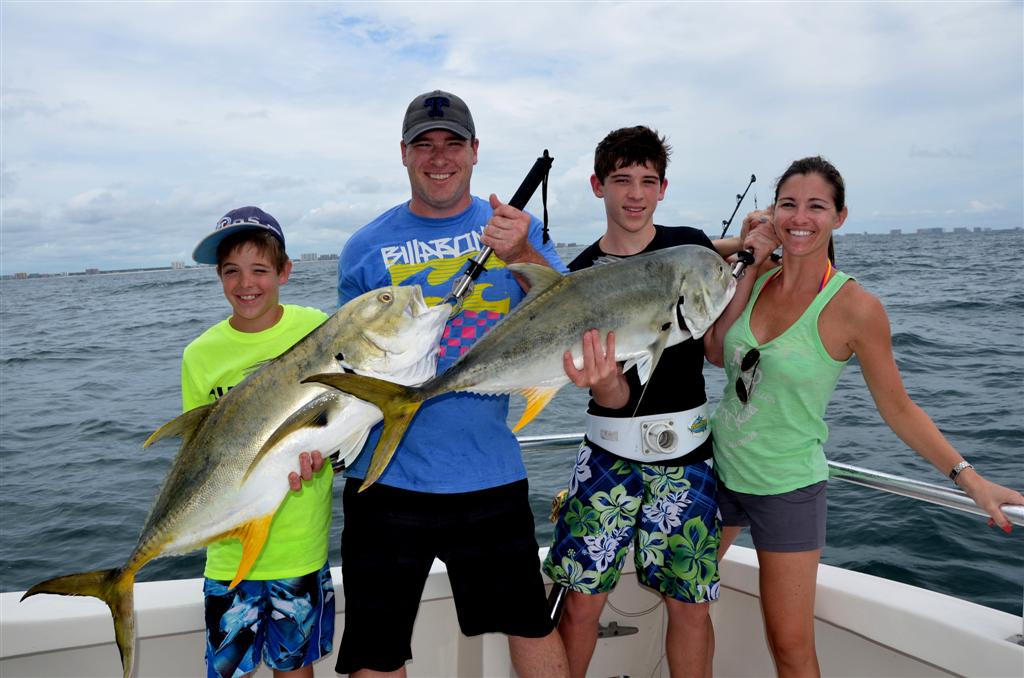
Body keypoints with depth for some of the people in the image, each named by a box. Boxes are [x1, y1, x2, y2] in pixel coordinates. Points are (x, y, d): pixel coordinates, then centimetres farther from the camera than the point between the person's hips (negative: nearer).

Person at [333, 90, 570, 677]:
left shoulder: (518, 228, 3)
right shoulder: (366, 248, 1)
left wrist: (524, 256, -22)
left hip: (492, 474, 1)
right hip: (388, 480, 0)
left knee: (534, 626, 17)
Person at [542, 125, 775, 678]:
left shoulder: (690, 246, 1)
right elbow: (616, 396, -13)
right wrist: (603, 383, -35)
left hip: (686, 452, 1)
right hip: (611, 453, 0)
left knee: (690, 606, 7)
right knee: (582, 602, 3)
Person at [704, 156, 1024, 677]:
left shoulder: (854, 307, -17)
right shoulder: (754, 280, -2)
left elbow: (897, 407, -9)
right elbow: (716, 353, -7)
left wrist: (968, 477, -16)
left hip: (787, 488, -5)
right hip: (718, 466, 5)